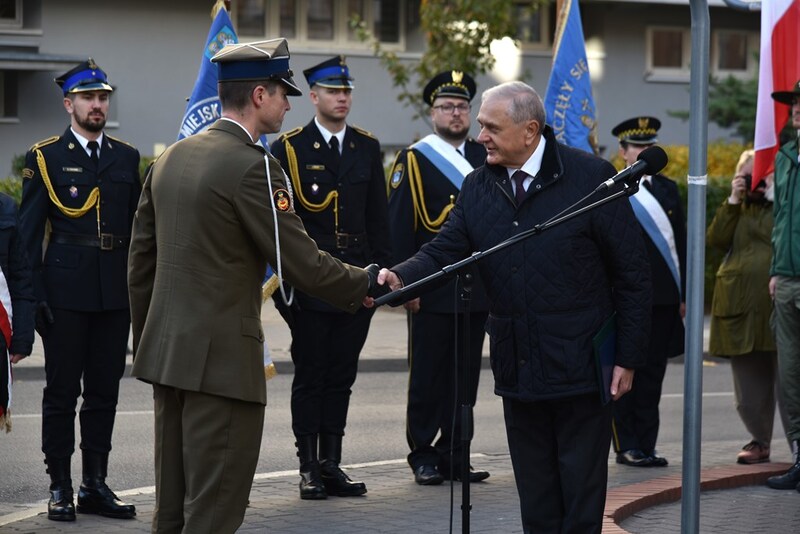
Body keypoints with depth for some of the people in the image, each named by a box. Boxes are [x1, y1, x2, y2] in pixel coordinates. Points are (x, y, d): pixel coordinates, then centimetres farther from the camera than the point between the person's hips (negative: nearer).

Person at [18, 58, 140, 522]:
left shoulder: (127, 158, 12)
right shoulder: (45, 157, 1)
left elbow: (137, 228, 14)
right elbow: (29, 231, -1)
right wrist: (36, 294, -8)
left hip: (115, 293, 4)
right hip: (66, 291, -4)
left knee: (105, 391, 7)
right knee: (62, 391, 1)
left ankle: (96, 484, 15)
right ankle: (60, 487, 7)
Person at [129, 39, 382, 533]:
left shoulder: (172, 157, 10)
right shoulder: (252, 165, -14)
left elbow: (141, 260, 15)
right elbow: (300, 261, -15)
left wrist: (146, 341, 23)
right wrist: (367, 284, 0)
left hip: (166, 348, 8)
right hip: (223, 358, -8)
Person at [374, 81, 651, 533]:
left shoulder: (591, 178, -9)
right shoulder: (478, 187, 5)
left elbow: (632, 272, -7)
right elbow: (444, 253, 1)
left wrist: (628, 358, -9)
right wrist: (401, 277, -21)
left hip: (582, 371, -5)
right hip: (518, 373, 5)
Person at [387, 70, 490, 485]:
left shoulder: (484, 158, 13)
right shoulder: (413, 159, -2)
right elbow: (399, 225, -6)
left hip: (477, 289, 5)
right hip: (432, 290, -5)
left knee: (465, 374, 7)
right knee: (428, 375, 0)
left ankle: (454, 455, 14)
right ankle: (424, 458, 7)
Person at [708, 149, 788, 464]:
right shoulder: (737, 208, 19)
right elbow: (715, 240, 3)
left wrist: (773, 196, -9)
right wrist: (733, 200, -2)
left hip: (779, 307, -5)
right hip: (741, 307, 5)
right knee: (750, 387, 8)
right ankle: (759, 441, 21)